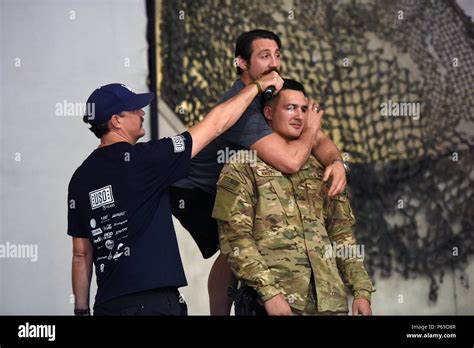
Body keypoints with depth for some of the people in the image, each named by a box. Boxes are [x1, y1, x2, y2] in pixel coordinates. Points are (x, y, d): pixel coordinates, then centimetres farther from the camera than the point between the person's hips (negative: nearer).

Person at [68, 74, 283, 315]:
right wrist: (258, 85, 10)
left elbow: (81, 255, 12)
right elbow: (216, 124, -2)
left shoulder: (81, 178, 9)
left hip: (107, 304, 7)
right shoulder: (142, 160, -9)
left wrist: (81, 310, 18)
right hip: (152, 302, -7)